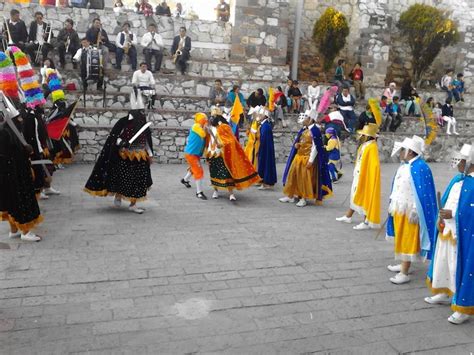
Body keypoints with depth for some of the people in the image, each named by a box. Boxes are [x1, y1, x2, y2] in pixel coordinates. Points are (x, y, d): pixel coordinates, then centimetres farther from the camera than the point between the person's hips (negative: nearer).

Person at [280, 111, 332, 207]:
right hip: (298, 156, 9)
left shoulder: (315, 130, -14)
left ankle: (304, 198, 11)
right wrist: (296, 145, -3)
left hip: (307, 158, -8)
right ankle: (291, 196, 21)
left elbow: (316, 147, -17)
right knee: (293, 175, 11)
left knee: (306, 178, 0)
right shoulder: (303, 130, 10)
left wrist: (311, 160, -18)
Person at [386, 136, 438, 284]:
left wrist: (415, 211, -22)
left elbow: (422, 193, -22)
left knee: (408, 240, -1)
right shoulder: (404, 165, 8)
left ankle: (404, 273, 5)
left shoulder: (420, 168, -20)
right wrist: (392, 204, 18)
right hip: (399, 210, 9)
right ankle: (403, 264, 33)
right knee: (401, 238, 19)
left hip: (409, 211, -9)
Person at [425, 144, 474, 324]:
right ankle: (444, 294, 39)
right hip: (446, 230, 9)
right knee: (443, 262, 20)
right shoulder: (458, 179, 8)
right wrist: (441, 217, 6)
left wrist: (453, 214, -23)